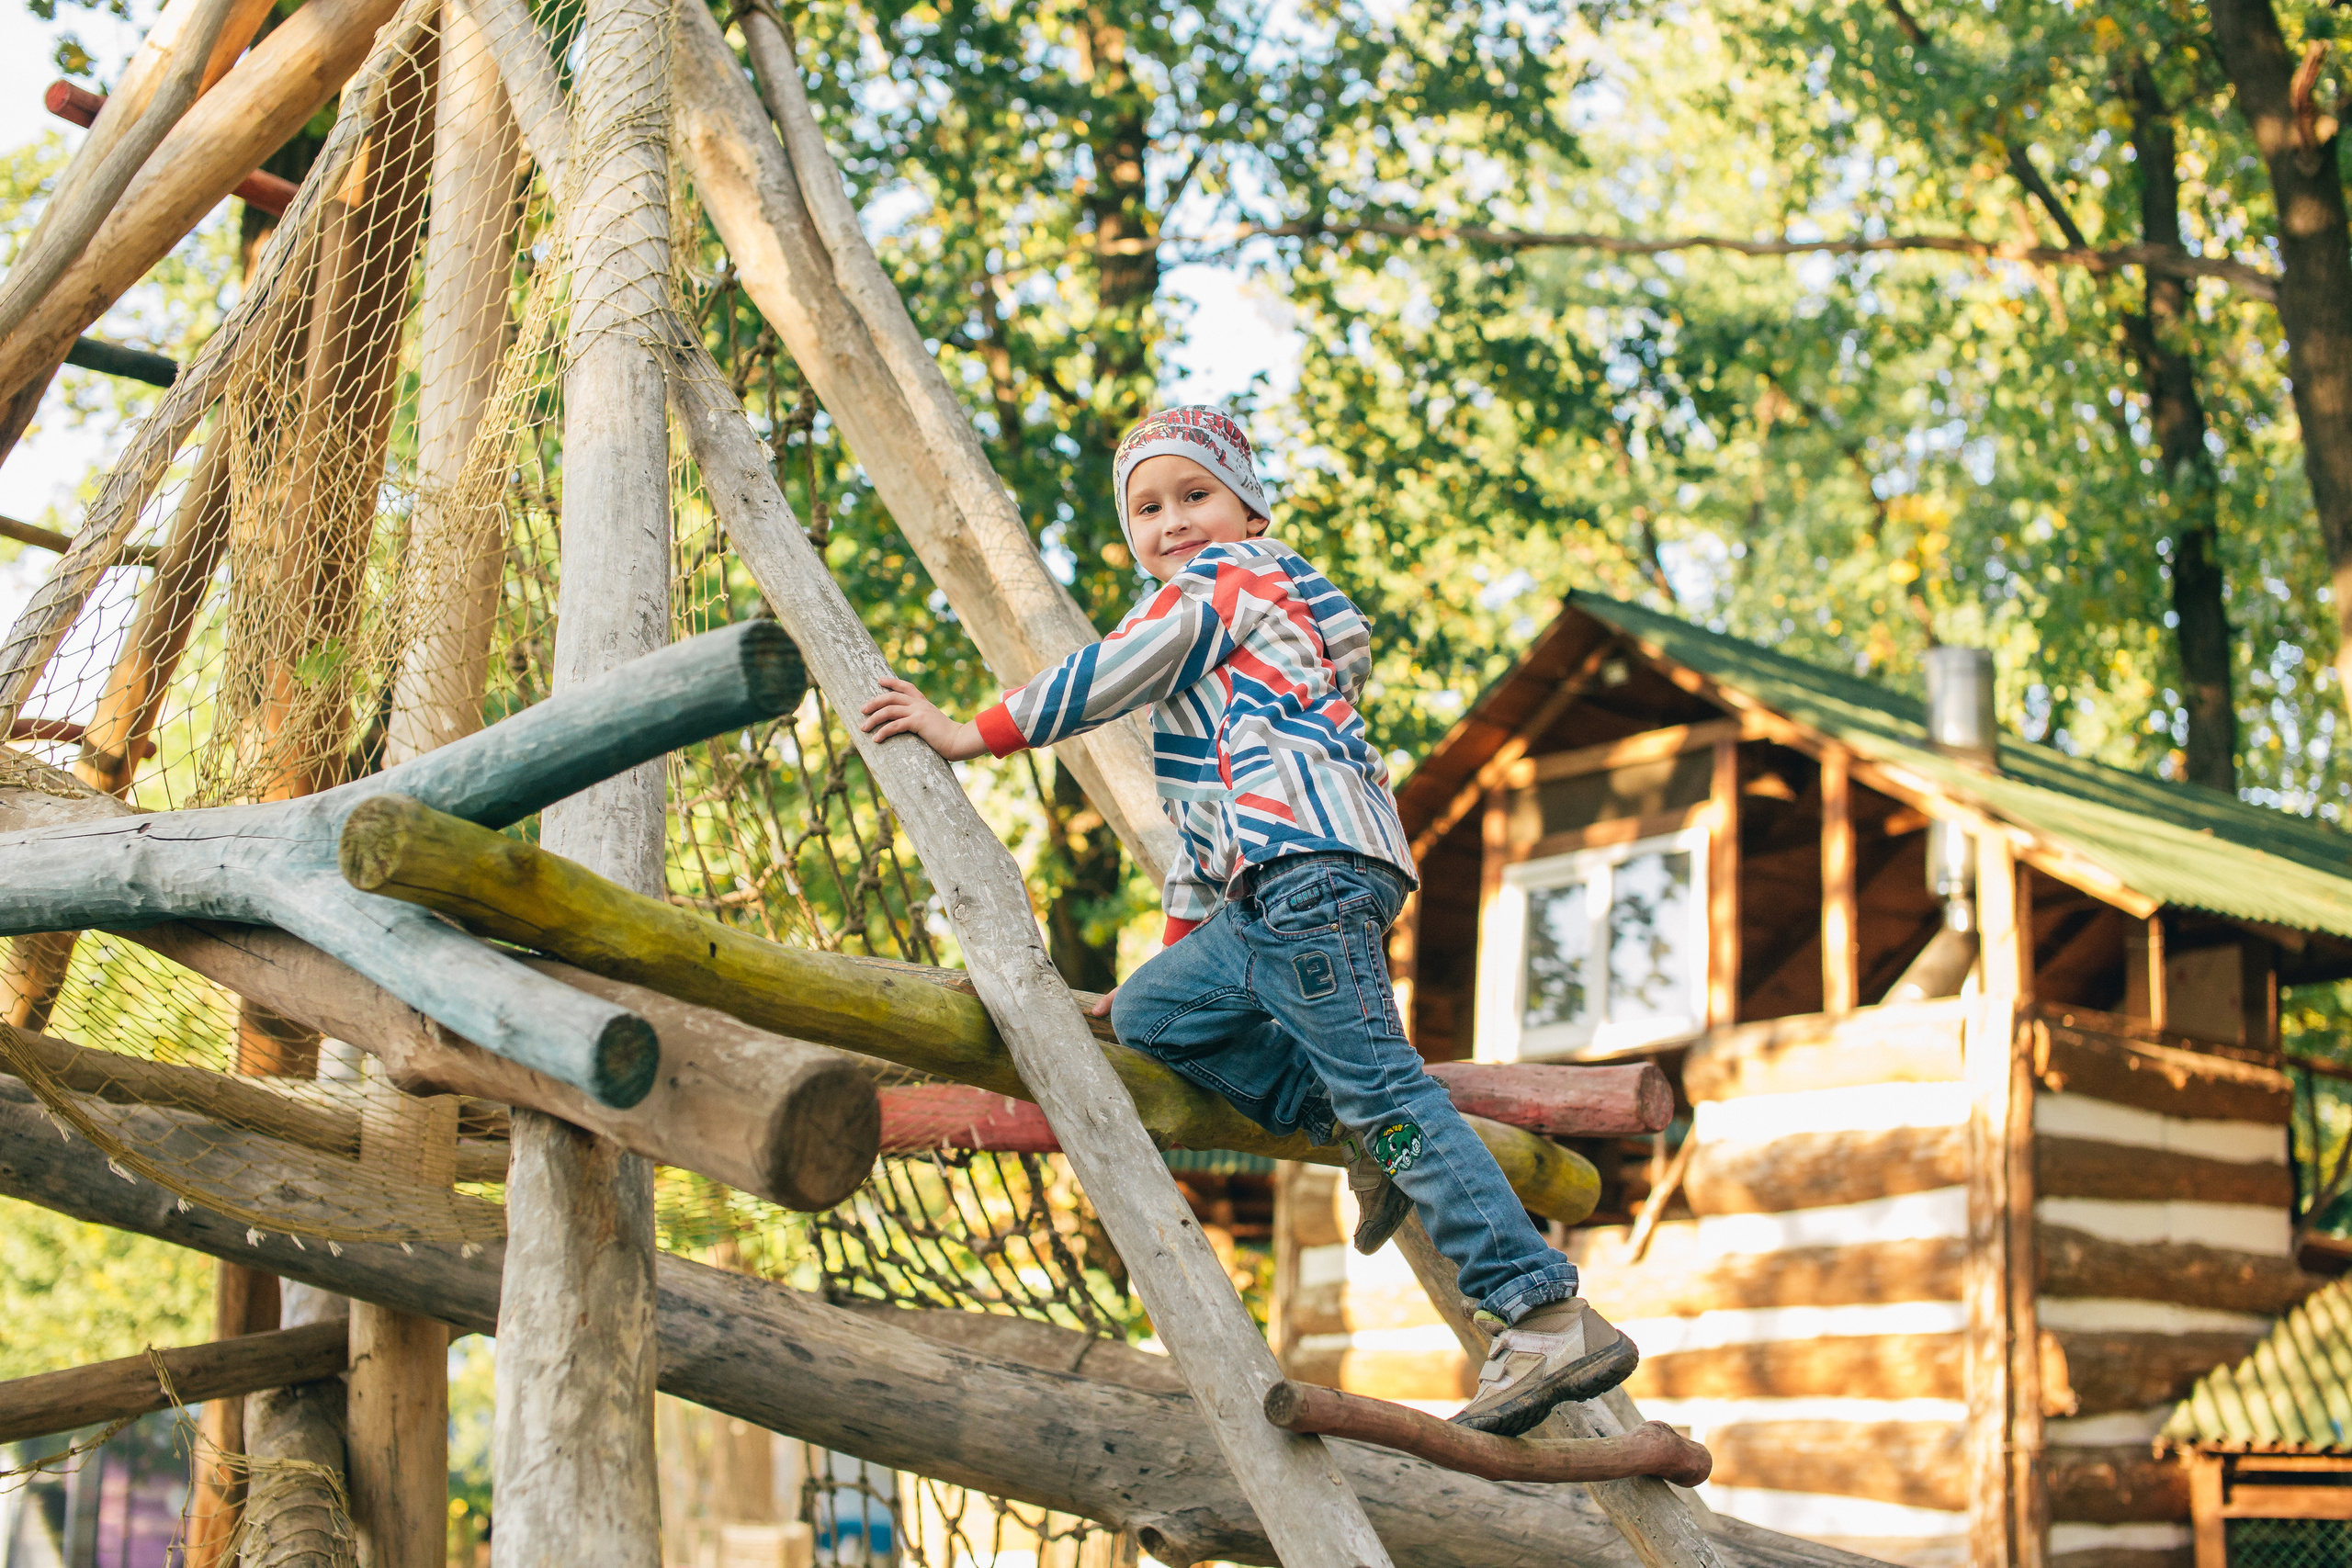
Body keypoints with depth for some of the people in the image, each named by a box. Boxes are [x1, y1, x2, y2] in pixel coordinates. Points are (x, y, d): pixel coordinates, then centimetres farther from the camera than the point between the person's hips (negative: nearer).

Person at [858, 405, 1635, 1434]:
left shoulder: (1227, 575, 9)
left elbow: (1113, 673, -2)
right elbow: (1204, 818, 36)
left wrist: (976, 734, 3)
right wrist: (1178, 948, 34)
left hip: (1310, 862, -10)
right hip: (1264, 894, 10)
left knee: (1382, 1086, -16)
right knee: (1148, 1013, 13)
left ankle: (1546, 1317, -21)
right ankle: (1353, 1127, -1)